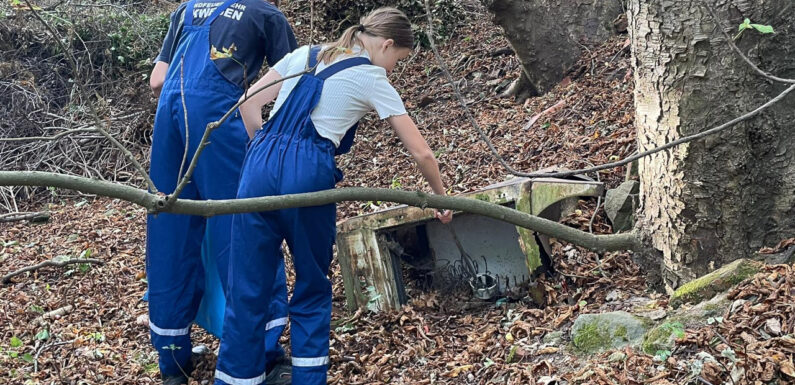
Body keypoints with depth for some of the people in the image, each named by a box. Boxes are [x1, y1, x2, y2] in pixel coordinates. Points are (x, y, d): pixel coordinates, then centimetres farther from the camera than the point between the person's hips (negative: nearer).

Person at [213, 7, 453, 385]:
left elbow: (250, 104, 15)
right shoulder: (373, 81, 8)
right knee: (312, 287, 15)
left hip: (261, 165, 4)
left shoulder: (304, 54, 21)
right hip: (307, 173, -4)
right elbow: (421, 153, 10)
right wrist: (440, 196, 25)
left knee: (247, 289, 8)